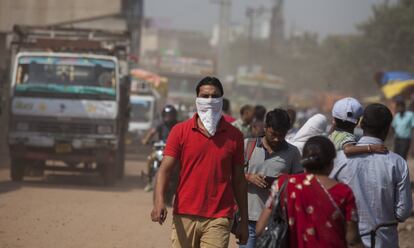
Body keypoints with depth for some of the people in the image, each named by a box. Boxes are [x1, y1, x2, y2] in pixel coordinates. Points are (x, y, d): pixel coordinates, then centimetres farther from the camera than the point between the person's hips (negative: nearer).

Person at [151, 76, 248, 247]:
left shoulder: (234, 136, 6)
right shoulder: (180, 131, 3)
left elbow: (239, 180, 11)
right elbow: (165, 169, -3)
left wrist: (244, 220, 11)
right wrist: (159, 201, -20)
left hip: (218, 220, 0)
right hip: (184, 217, 1)